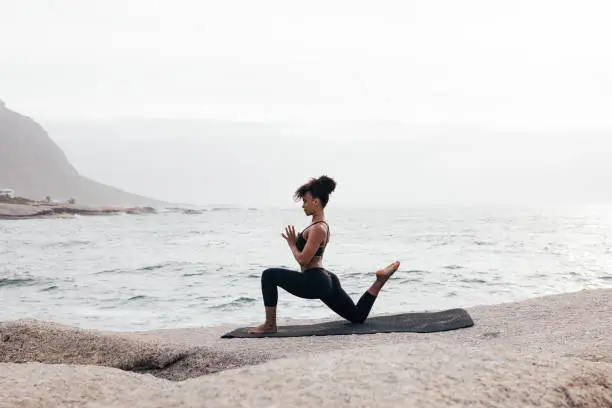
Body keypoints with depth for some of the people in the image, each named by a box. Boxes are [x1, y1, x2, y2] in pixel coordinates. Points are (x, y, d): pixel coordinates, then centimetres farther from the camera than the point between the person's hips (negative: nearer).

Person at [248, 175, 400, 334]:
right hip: (326, 280, 10)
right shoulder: (320, 225, 15)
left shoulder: (318, 228, -15)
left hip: (314, 283, -10)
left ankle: (270, 325, -8)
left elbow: (303, 259, -20)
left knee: (269, 275, -11)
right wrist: (295, 241, 14)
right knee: (358, 316, 19)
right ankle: (379, 281, 10)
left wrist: (291, 243, -3)